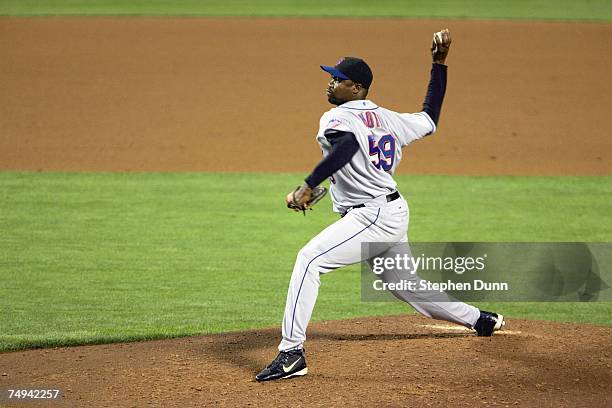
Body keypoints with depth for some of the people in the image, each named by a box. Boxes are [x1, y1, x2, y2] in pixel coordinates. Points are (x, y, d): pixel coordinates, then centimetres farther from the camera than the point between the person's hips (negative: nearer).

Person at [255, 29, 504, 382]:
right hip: (396, 212, 10)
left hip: (372, 216, -10)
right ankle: (481, 320, 41)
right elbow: (430, 119, 26)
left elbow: (347, 145, -33)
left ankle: (292, 353, -27)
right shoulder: (387, 118, 13)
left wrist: (307, 188, -37)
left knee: (309, 260, -18)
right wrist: (440, 63, 28)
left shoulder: (336, 118, -10)